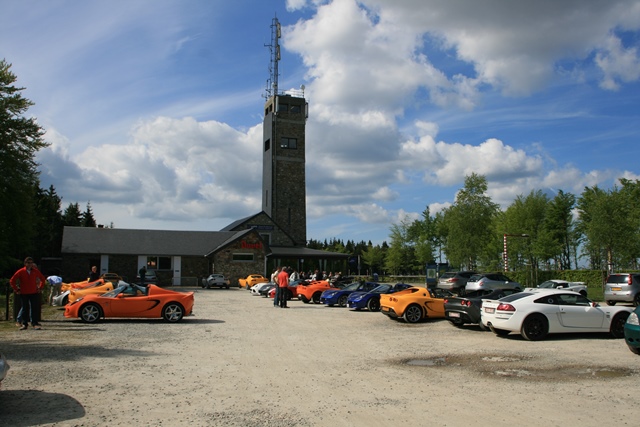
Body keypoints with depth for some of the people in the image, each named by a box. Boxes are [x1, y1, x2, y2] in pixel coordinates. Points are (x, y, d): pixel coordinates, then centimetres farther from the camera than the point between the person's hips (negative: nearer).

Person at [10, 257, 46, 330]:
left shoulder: (36, 271, 4)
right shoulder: (21, 272, -3)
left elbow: (43, 279, 16)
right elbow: (12, 281, 2)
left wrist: (40, 288, 8)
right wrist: (17, 290, -1)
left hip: (34, 293, 1)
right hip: (24, 294, -1)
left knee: (34, 309, -4)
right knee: (25, 309, 6)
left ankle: (35, 323, -2)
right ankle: (24, 324, 14)